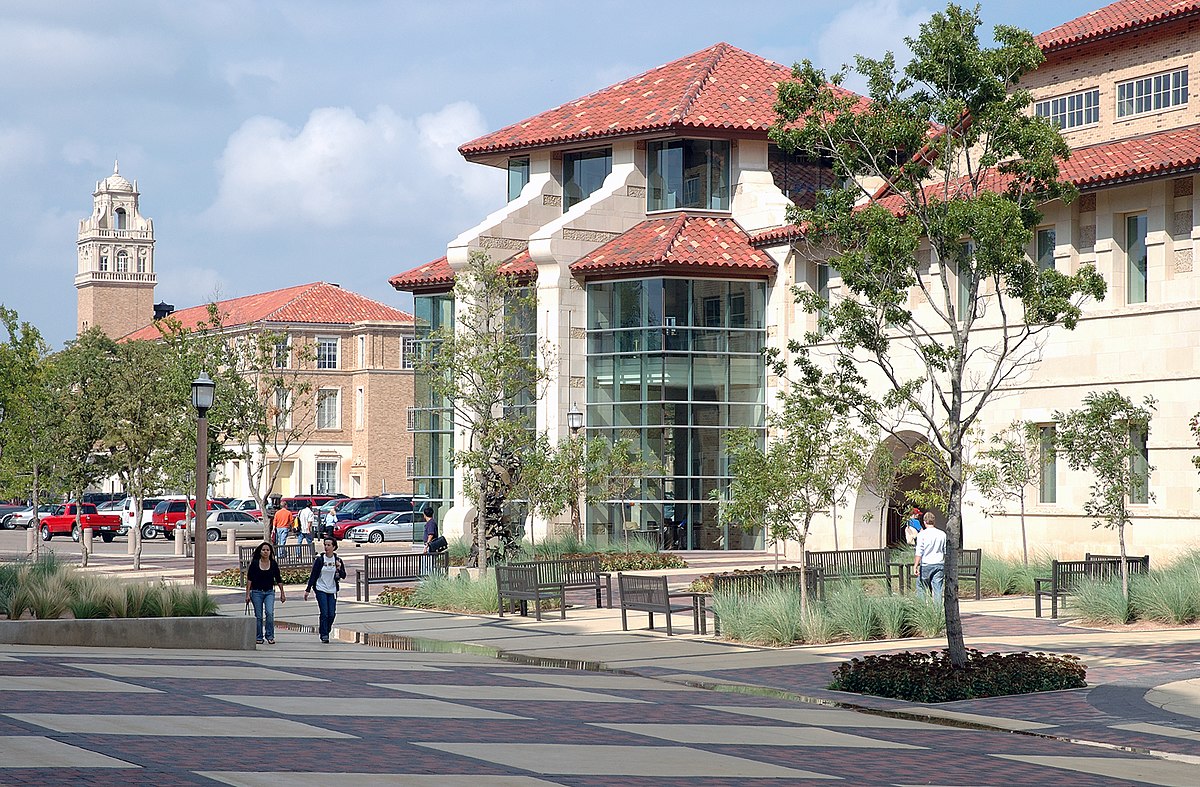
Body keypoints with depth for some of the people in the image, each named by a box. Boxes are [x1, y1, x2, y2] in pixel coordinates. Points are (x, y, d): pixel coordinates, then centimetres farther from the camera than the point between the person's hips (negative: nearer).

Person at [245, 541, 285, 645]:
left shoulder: (273, 564, 1)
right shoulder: (254, 563, -3)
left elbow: (278, 580, 9)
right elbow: (249, 579, -1)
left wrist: (282, 594, 11)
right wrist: (247, 594, -5)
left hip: (269, 592, 1)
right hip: (256, 592, -1)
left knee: (270, 613, -16)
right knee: (258, 616, 3)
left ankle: (270, 636, -7)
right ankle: (258, 637, 14)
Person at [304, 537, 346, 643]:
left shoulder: (338, 560, 3)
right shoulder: (320, 560, -3)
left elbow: (343, 576, 3)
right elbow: (313, 575, -1)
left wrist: (339, 568, -18)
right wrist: (308, 590, -4)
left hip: (332, 591, 2)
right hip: (321, 589, -2)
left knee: (331, 614, -1)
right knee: (324, 613, -9)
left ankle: (325, 631, 21)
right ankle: (324, 635, -1)